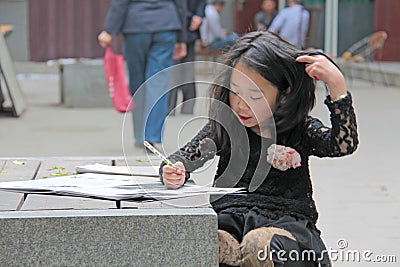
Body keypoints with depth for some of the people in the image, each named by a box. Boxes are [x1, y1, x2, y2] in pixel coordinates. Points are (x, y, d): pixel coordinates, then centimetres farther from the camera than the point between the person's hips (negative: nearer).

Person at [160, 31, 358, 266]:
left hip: (285, 220, -1)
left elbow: (344, 143, -7)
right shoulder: (223, 127, 12)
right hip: (228, 218, 2)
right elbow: (184, 157, 13)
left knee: (259, 245, -38)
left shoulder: (300, 131, 7)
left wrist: (337, 84, -14)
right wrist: (175, 174, -13)